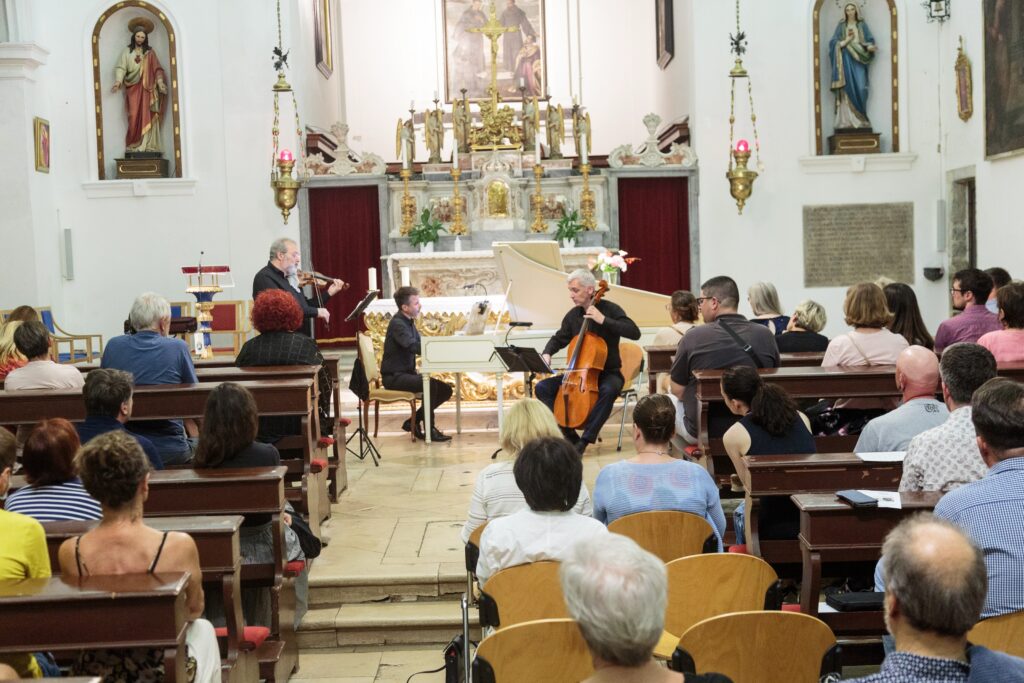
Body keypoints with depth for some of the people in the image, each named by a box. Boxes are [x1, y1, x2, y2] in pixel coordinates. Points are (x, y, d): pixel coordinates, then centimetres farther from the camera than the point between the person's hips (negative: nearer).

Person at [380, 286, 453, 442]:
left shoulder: (409, 322, 15)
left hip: (407, 373, 10)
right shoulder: (397, 323, -17)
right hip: (394, 377, -10)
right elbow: (413, 346, -32)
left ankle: (413, 422, 7)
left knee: (445, 390, 0)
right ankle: (429, 429, -19)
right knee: (430, 384, -31)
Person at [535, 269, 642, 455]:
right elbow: (559, 339, 20)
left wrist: (603, 320, -29)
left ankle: (585, 439, -31)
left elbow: (634, 333, -23)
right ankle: (569, 435, -12)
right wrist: (547, 353, -2)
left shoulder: (609, 309, -11)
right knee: (543, 387, -12)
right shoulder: (573, 315, 4)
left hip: (608, 373, -5)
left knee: (608, 390, -39)